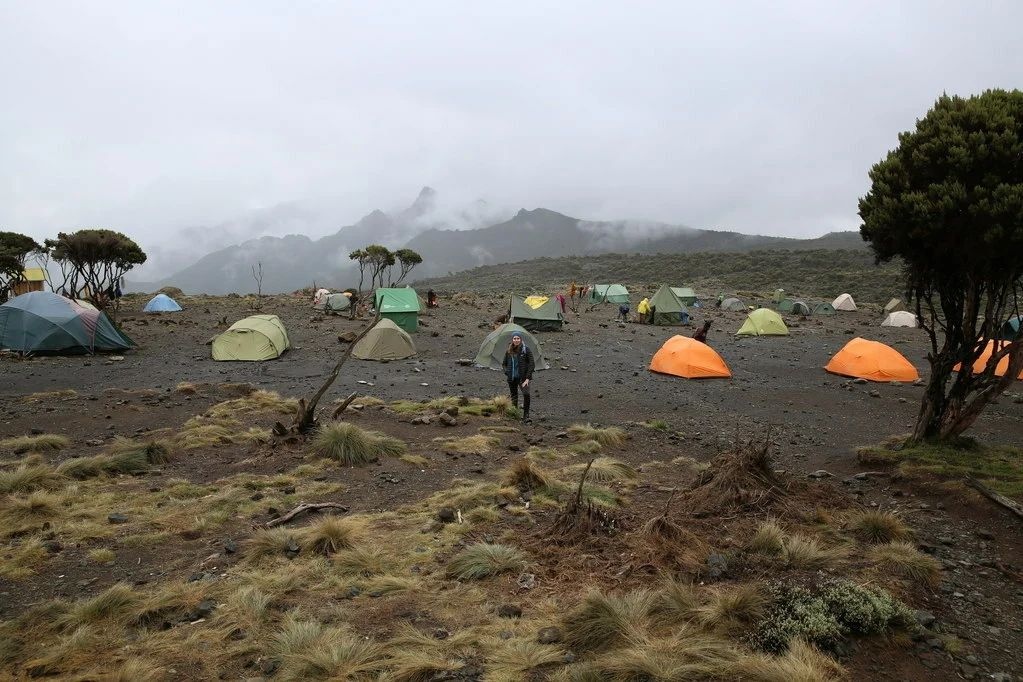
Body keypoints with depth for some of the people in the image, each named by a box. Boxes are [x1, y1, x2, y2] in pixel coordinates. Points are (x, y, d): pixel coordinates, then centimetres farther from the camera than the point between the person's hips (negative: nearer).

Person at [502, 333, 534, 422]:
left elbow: (531, 363, -7)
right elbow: (504, 363, 18)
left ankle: (526, 416, -11)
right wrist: (507, 372, 2)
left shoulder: (525, 349, -6)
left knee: (526, 394, -21)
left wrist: (528, 378, -12)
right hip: (512, 378, 4)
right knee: (514, 396, 11)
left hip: (522, 377, -4)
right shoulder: (509, 351, 4)